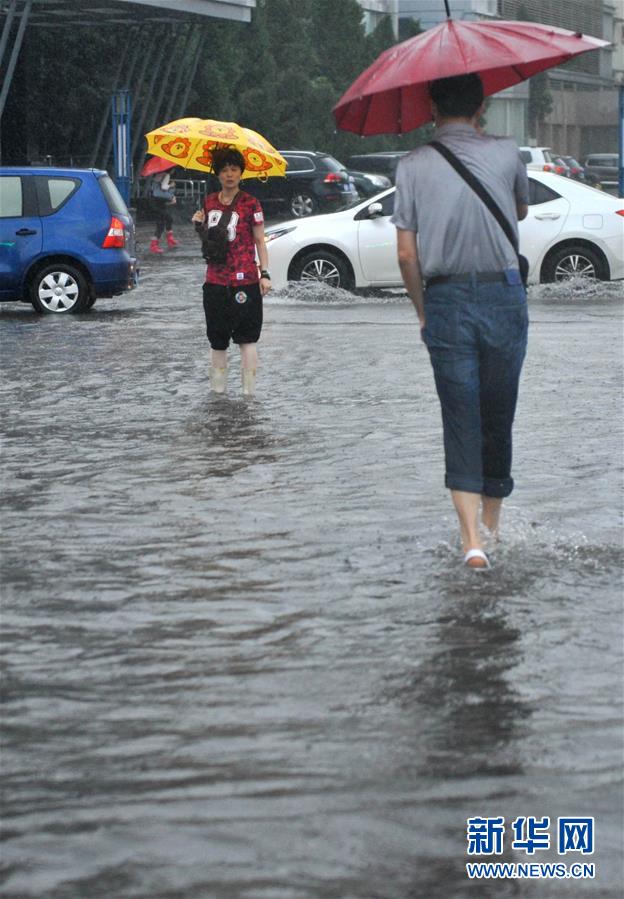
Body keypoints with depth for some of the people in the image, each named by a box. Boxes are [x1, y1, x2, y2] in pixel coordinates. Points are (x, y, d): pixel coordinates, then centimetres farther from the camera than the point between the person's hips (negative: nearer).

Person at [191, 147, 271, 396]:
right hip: (215, 280, 5)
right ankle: (218, 389, 16)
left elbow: (259, 241, 0)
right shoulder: (210, 202, 10)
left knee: (247, 337, -5)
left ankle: (249, 390, -3)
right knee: (217, 339, 9)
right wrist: (199, 225, 0)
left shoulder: (250, 203, -3)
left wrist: (265, 273, -8)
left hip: (245, 281, -5)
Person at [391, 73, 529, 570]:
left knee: (461, 421, 2)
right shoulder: (506, 153, -1)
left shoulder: (413, 165, -2)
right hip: (503, 295, 0)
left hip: (445, 300, 0)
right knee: (498, 416, 13)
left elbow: (406, 254, -2)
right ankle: (492, 525, 27)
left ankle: (472, 540, -9)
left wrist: (422, 310, 11)